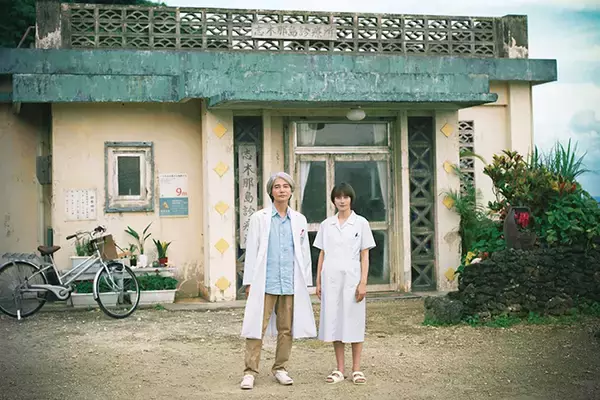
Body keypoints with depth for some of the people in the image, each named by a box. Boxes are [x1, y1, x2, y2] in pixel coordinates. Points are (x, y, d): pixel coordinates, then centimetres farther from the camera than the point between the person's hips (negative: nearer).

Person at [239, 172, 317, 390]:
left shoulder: (299, 220, 10)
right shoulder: (259, 218, 3)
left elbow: (305, 252, 12)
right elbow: (251, 250, 2)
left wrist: (306, 281, 9)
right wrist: (249, 281, -3)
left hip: (291, 282, 3)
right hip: (265, 282, -3)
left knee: (286, 329, 7)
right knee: (257, 327, -4)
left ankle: (280, 368, 20)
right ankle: (250, 372, 1)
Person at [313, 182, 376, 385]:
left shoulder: (361, 223, 2)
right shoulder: (326, 224, 9)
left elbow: (365, 256, 0)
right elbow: (322, 254, 12)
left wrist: (363, 282, -7)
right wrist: (318, 281, 8)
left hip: (352, 278, -2)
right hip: (330, 279, 2)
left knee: (354, 322, 0)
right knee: (334, 323, 3)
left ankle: (356, 369, 8)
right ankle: (340, 370, 11)